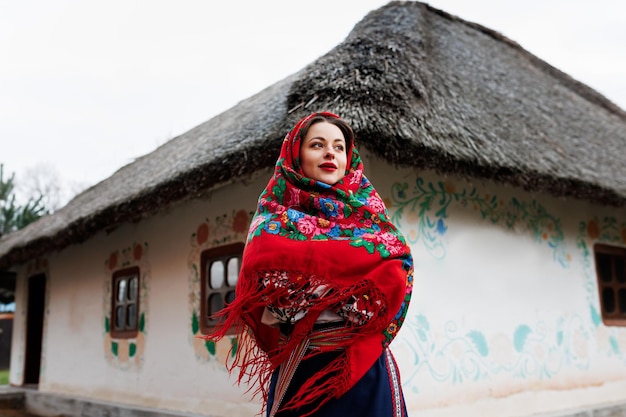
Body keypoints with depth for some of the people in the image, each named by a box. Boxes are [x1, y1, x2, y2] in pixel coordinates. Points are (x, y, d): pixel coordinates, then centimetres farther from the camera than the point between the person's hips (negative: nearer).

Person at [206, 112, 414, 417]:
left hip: (363, 366, 1)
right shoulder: (276, 214, 3)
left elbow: (397, 269, -10)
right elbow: (263, 260, -16)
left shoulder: (367, 211, 6)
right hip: (298, 369, -1)